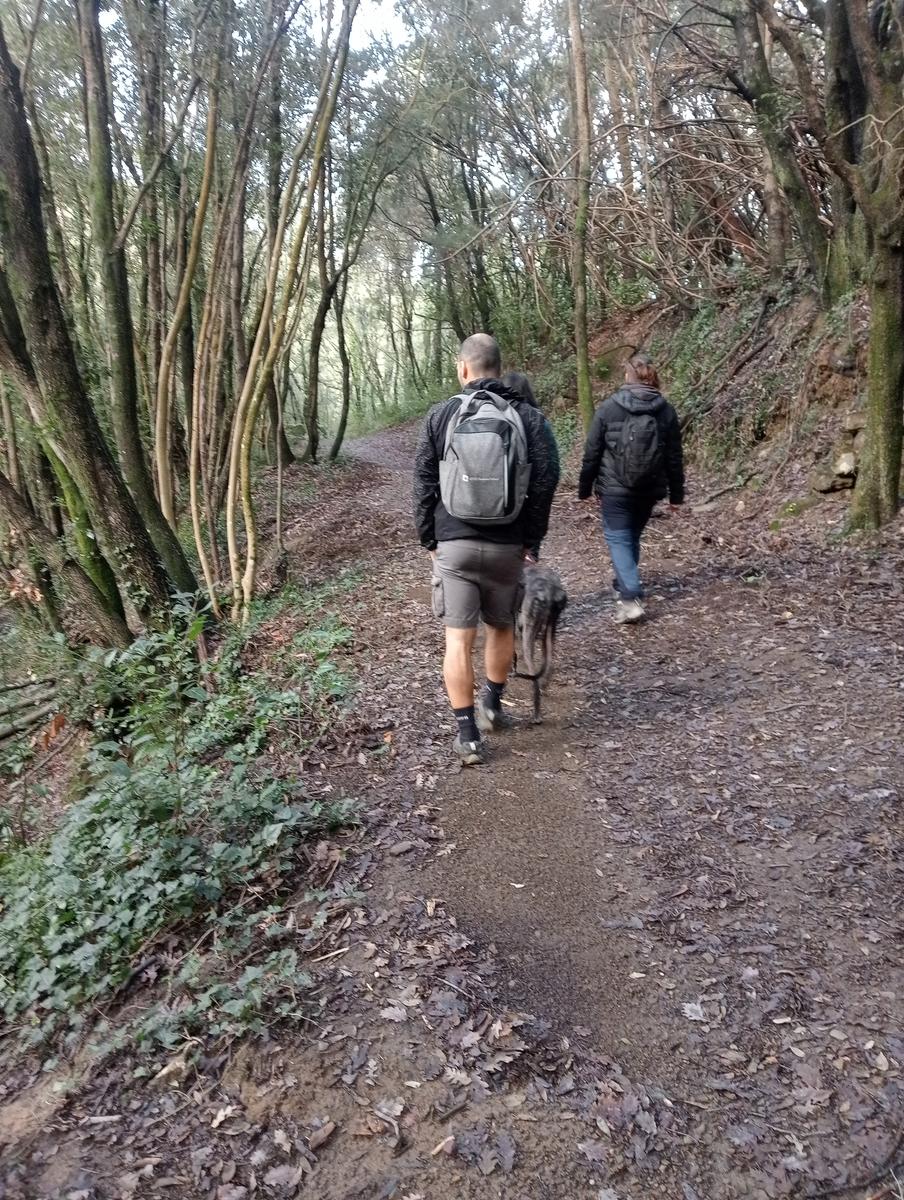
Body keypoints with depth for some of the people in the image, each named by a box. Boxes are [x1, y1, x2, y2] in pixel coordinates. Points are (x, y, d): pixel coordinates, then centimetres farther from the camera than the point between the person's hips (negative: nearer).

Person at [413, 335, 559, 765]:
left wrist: (428, 538, 10)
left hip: (454, 544, -1)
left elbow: (424, 483, 1)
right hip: (507, 546, 1)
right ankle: (492, 705, 36)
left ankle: (467, 735, 4)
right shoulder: (528, 417, 0)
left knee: (459, 637, 2)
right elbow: (544, 484, -4)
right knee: (501, 626, 21)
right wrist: (532, 542, 4)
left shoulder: (441, 415, 0)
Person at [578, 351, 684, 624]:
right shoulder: (666, 411, 0)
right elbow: (674, 457, 3)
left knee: (619, 539, -1)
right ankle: (624, 585, 36)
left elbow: (592, 453, -5)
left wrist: (584, 488, 6)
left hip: (614, 489, -4)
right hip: (650, 489, 4)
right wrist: (676, 494, 11)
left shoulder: (608, 408, -8)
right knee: (633, 537, 21)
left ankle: (631, 599, -14)